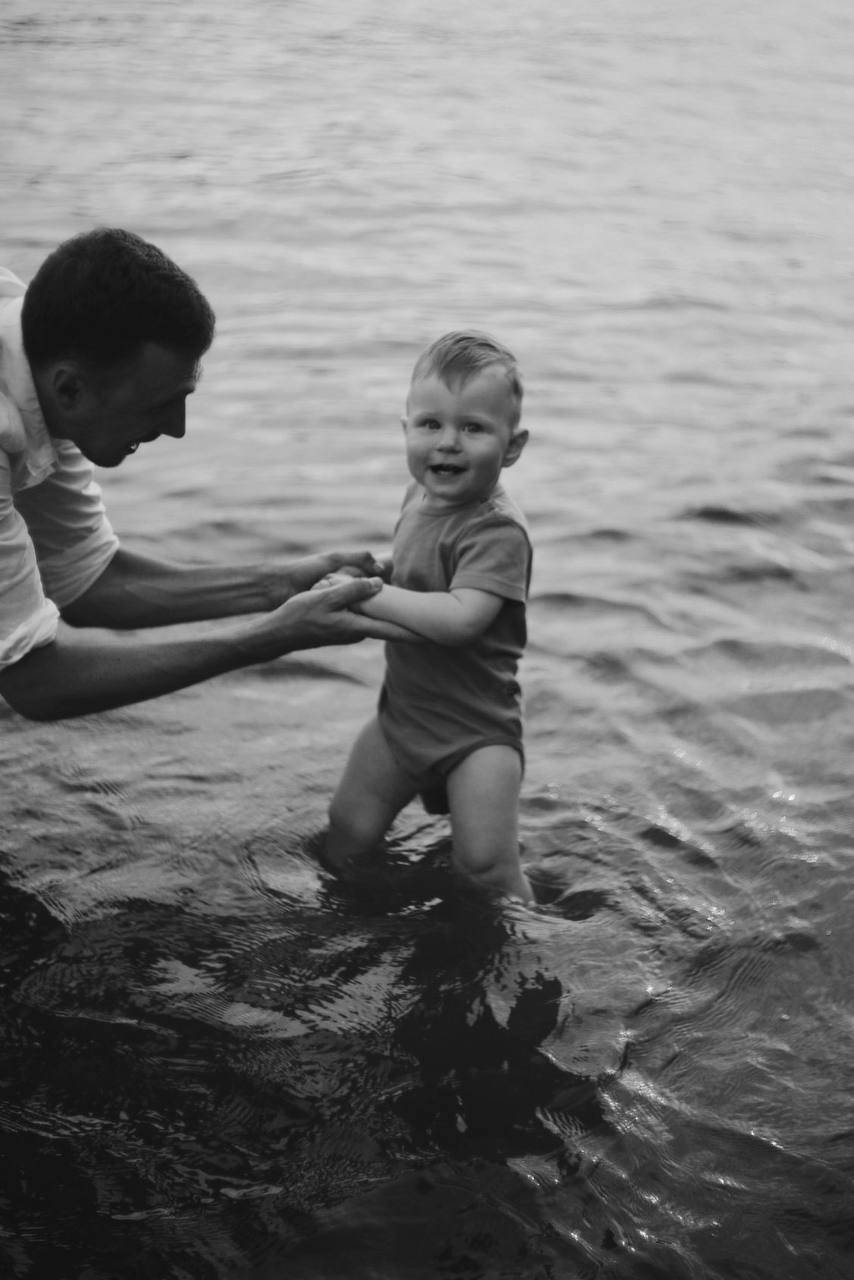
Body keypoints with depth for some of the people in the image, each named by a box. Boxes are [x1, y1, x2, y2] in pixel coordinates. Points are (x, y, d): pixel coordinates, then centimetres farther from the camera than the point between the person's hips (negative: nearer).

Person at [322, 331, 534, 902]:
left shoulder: (497, 530, -25)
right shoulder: (421, 495, 2)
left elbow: (460, 618, -37)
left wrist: (367, 595, -31)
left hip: (476, 729, -8)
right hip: (403, 711, 8)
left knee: (486, 866, -11)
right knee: (347, 830, 16)